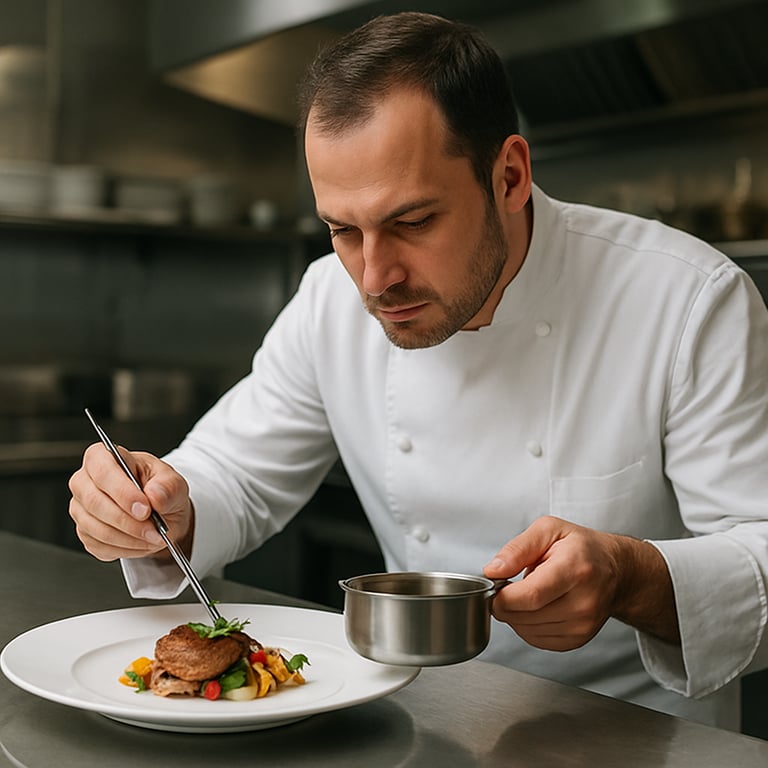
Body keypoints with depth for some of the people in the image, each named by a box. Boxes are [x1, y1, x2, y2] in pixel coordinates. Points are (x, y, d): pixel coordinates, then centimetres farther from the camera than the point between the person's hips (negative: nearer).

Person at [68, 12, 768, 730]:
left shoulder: (690, 303, -18)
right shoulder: (332, 300, -3)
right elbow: (235, 477, 5)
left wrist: (635, 579, -36)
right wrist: (171, 516, -18)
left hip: (635, 735, -2)